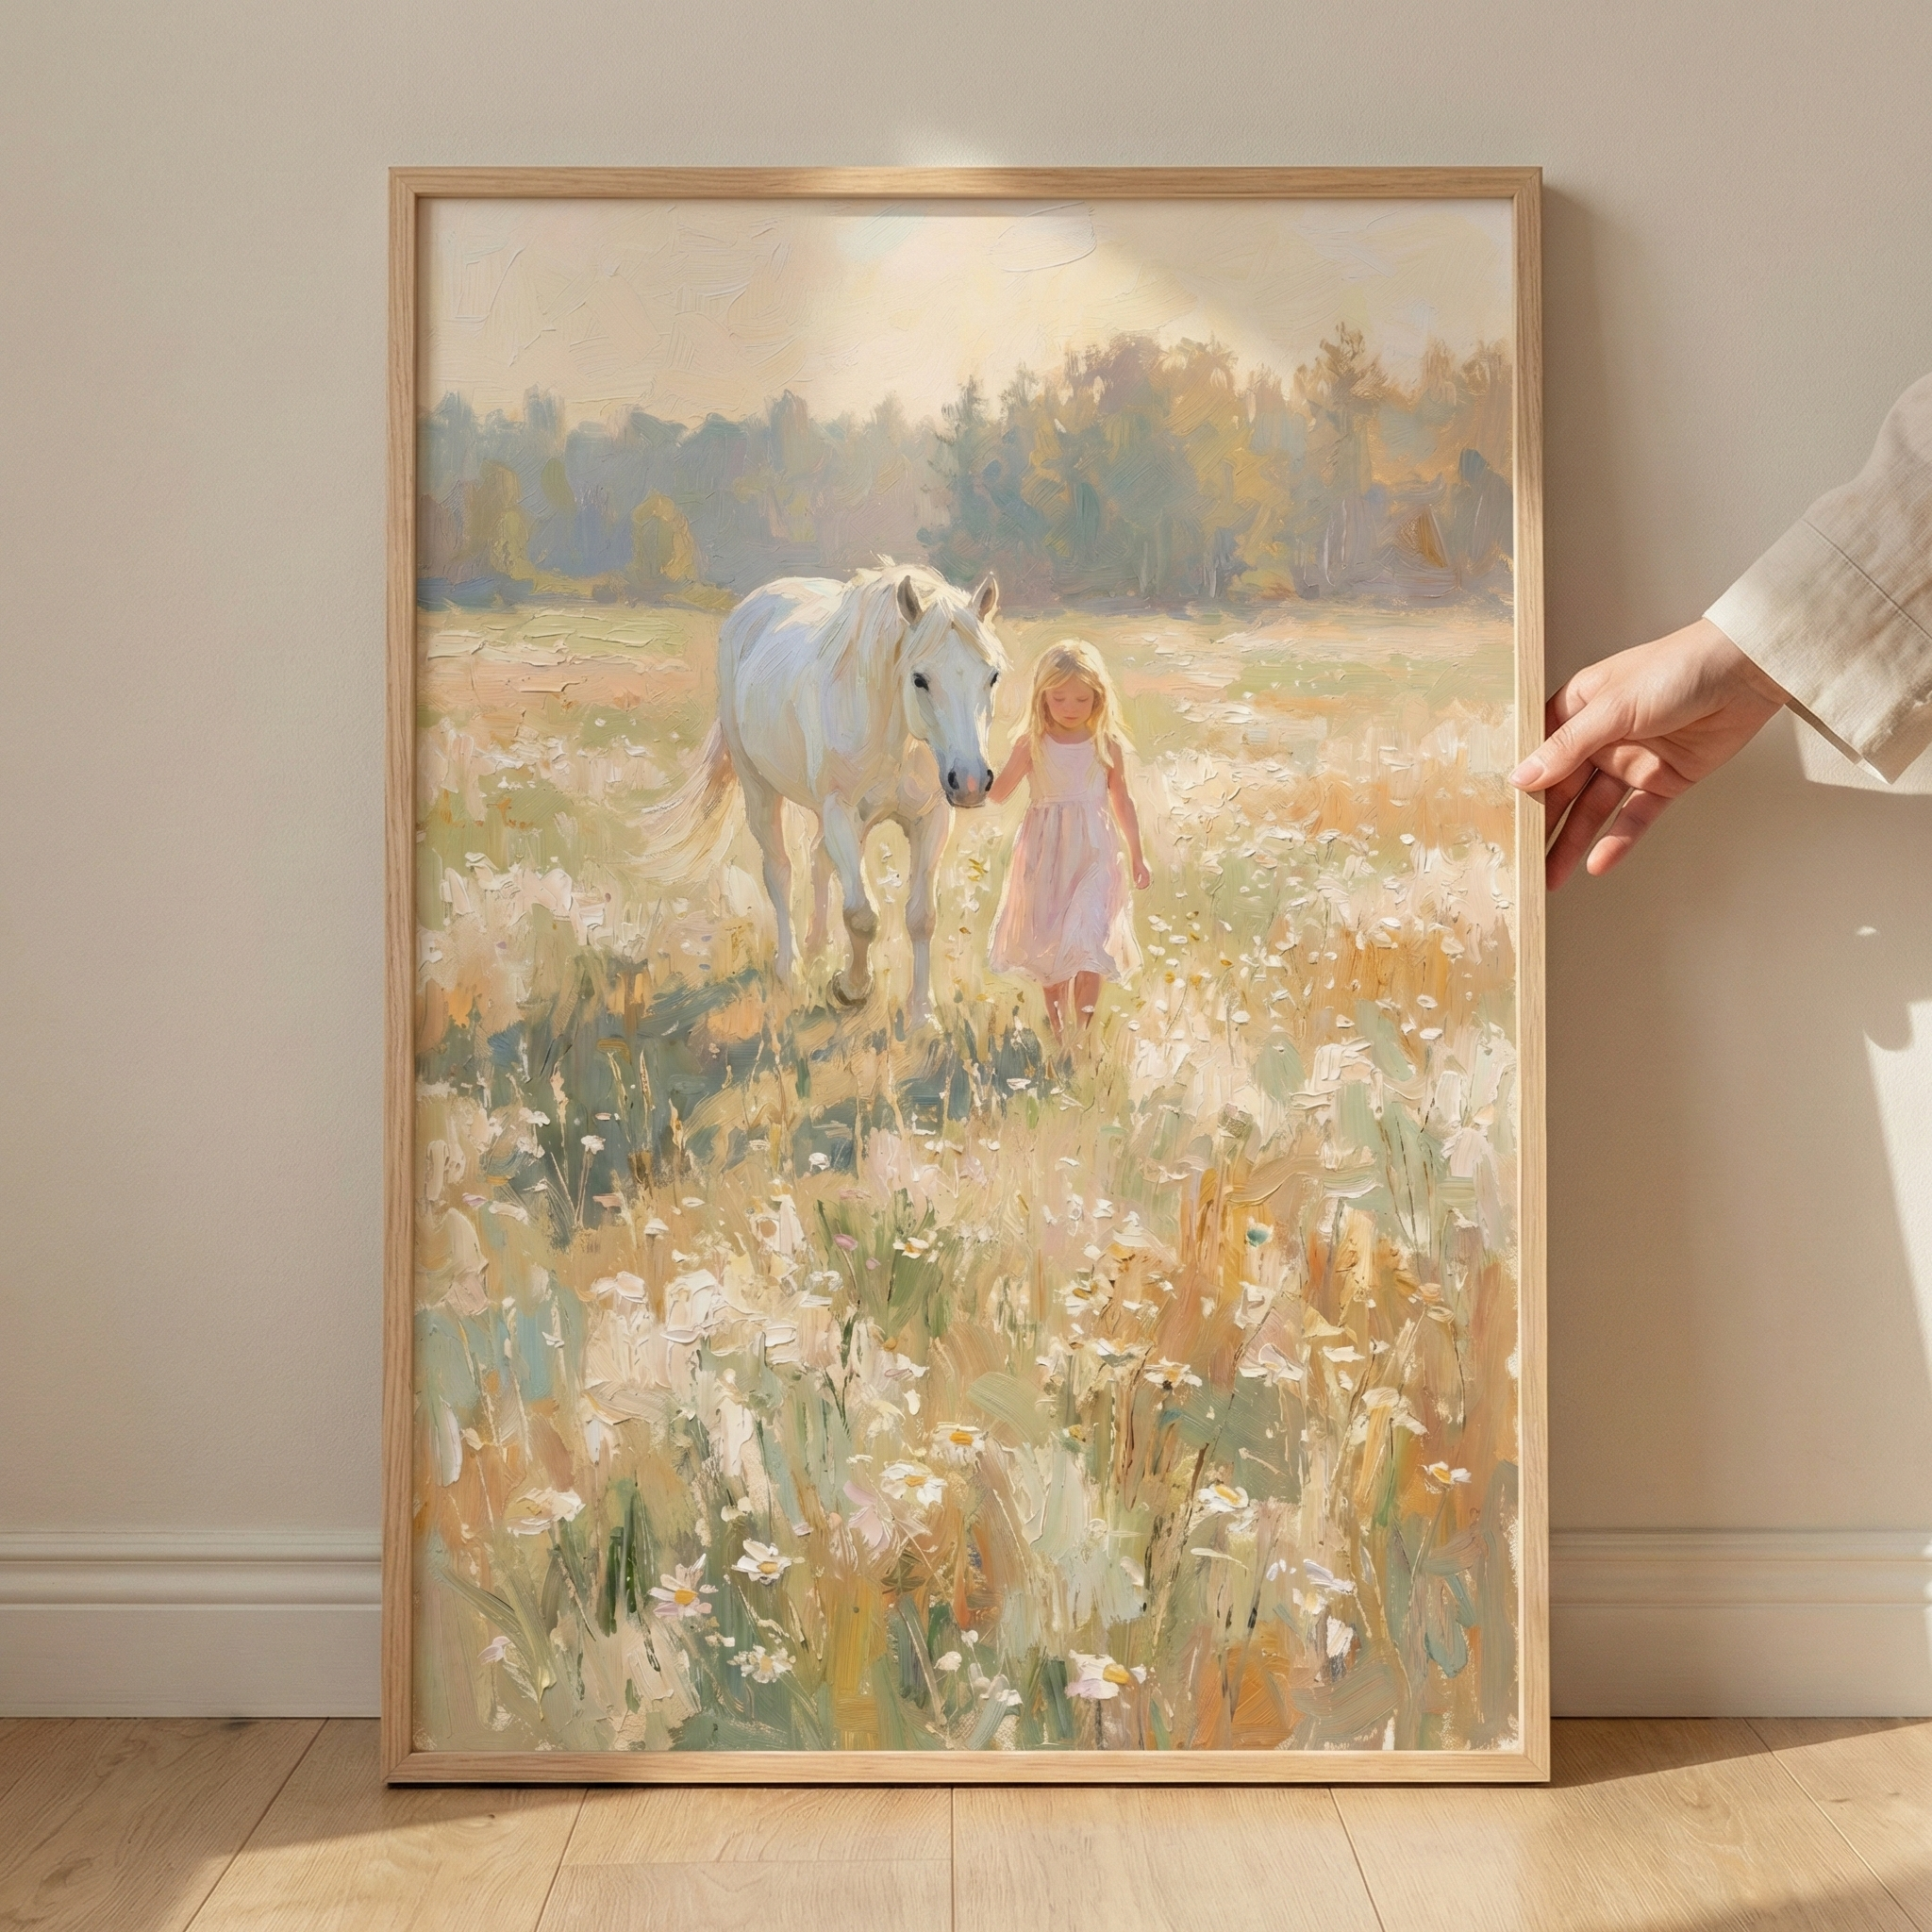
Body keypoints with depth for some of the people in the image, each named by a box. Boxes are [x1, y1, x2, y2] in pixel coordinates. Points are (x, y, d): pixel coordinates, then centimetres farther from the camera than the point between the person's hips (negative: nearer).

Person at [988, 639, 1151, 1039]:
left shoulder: (1108, 745, -3)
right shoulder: (1033, 744, -5)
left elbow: (1122, 801, 7)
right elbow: (998, 794, -11)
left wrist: (1137, 855, 11)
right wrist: (1021, 757, -27)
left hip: (1094, 855, -1)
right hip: (1045, 855, 1)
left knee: (1088, 941, -9)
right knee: (1048, 942, 10)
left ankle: (1084, 1028, 2)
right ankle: (1056, 1027, 26)